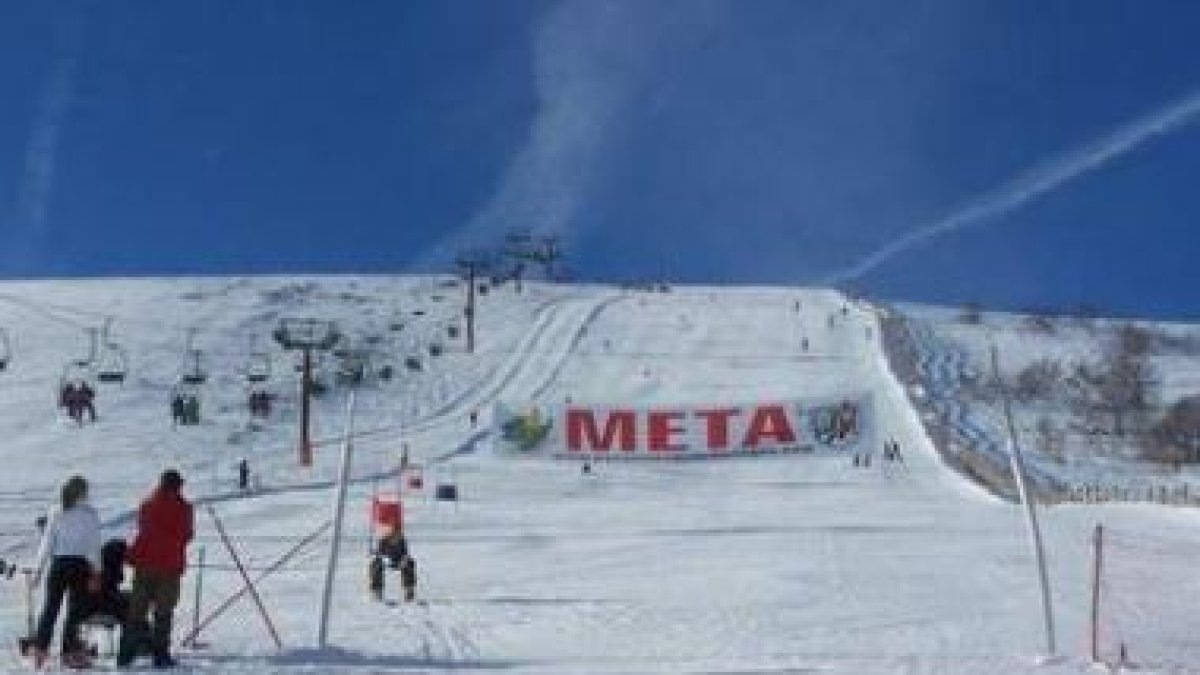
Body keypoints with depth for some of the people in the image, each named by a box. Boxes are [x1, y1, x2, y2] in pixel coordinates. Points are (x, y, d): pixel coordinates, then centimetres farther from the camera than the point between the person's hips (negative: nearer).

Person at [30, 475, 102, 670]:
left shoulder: (56, 513, 6)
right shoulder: (89, 513, -3)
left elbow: (47, 543, 6)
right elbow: (94, 544, -5)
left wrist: (38, 568, 10)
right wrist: (96, 572, -3)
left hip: (58, 564, 3)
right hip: (80, 564, -3)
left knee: (50, 608, 8)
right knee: (75, 610, 3)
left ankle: (40, 647, 0)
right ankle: (69, 651, 2)